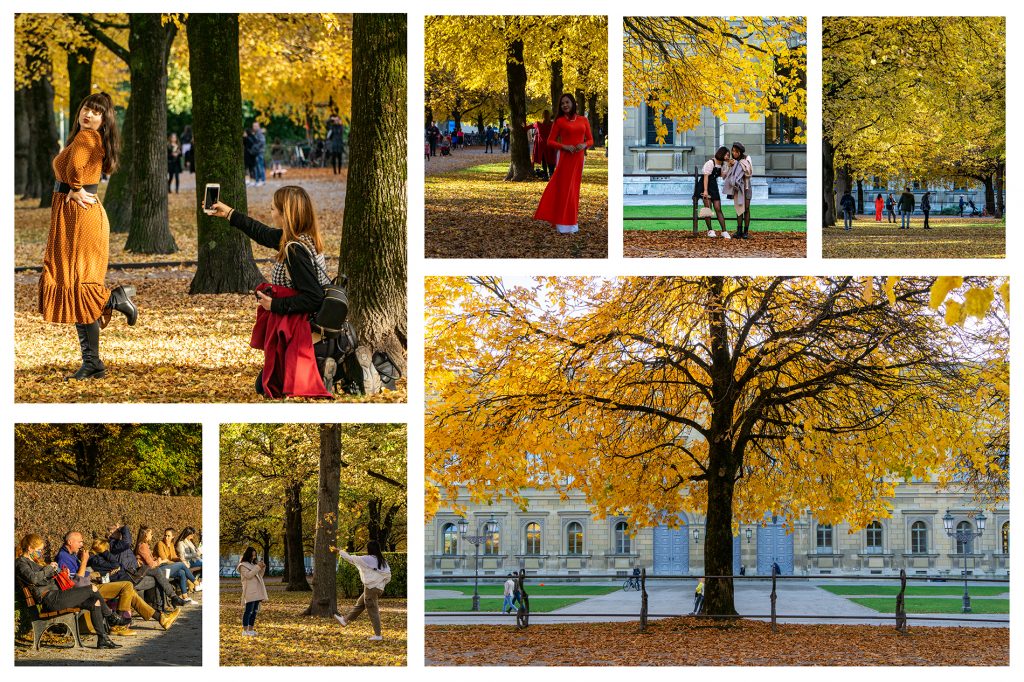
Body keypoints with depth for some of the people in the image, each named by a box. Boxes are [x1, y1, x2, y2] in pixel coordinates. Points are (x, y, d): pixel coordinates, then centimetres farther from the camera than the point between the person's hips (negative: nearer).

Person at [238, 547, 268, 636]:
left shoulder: (253, 564, 21)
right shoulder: (243, 565, -3)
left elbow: (259, 576, 22)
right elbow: (248, 575, -18)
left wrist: (262, 568, 6)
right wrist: (258, 567, -17)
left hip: (257, 592, 8)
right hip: (249, 592, -8)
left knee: (254, 611, 8)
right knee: (248, 611, -10)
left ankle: (251, 629, 13)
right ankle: (245, 630, -9)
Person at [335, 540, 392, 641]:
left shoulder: (367, 559, -13)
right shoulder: (382, 561, 7)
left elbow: (352, 559, -3)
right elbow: (388, 576, 5)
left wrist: (341, 552, 11)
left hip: (371, 588, -8)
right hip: (379, 588, 8)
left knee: (372, 610, -4)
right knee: (359, 604, 21)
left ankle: (378, 635, -5)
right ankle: (345, 620, 36)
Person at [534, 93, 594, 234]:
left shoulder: (583, 120, 9)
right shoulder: (559, 121, 1)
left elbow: (590, 139, 12)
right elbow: (550, 141, 1)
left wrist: (584, 145, -10)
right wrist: (564, 146, -14)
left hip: (579, 158, 3)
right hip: (565, 157, -3)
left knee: (574, 189, 7)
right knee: (565, 188, -5)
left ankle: (572, 222, 14)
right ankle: (564, 225, -3)